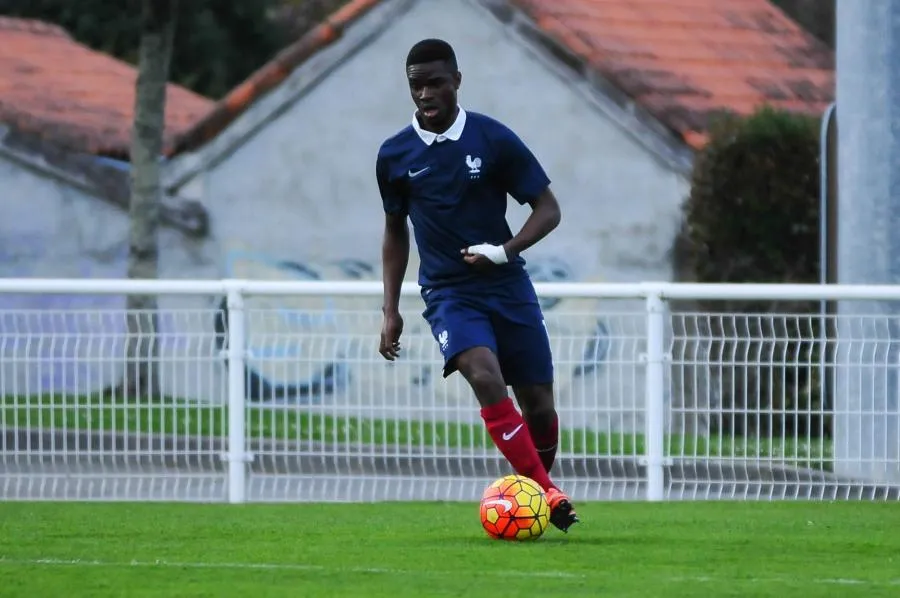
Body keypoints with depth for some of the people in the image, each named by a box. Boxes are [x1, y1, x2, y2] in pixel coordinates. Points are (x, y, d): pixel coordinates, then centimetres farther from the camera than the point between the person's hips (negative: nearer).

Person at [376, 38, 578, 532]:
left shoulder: (493, 139, -5)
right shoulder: (395, 156, 1)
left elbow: (548, 209, -1)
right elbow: (395, 231, 16)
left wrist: (505, 251, -18)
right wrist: (390, 311, 10)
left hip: (507, 287, 1)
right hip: (448, 292, -1)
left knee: (538, 404, 1)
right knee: (485, 377, -28)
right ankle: (547, 494, -26)